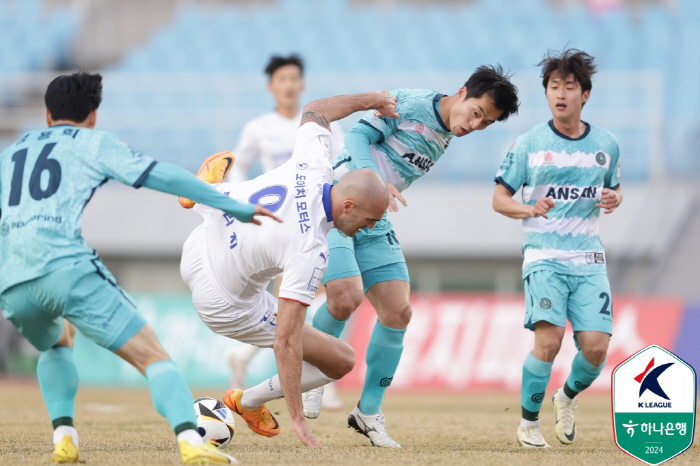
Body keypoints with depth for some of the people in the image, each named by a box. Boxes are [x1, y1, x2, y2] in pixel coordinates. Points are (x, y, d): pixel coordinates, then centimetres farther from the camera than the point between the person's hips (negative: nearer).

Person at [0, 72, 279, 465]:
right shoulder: (93, 142, 16)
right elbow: (161, 176, 6)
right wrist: (236, 207, 8)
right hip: (67, 267, -5)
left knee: (57, 343, 36)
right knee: (152, 354, -6)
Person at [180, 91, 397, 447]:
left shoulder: (312, 166, -20)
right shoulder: (309, 252, -36)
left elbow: (314, 111, 4)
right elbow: (286, 343, -35)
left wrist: (369, 100, 15)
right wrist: (297, 419, -32)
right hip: (227, 306, -7)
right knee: (342, 361, 1)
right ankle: (249, 403, 19)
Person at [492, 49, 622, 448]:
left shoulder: (606, 145, 9)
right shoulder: (529, 144, 1)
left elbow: (615, 190, 24)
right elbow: (500, 198, 6)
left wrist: (613, 199, -1)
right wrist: (530, 210, -15)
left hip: (589, 258, 3)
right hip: (544, 257, -3)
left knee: (596, 347, -10)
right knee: (549, 340, -21)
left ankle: (568, 397, 24)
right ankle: (529, 422, 0)